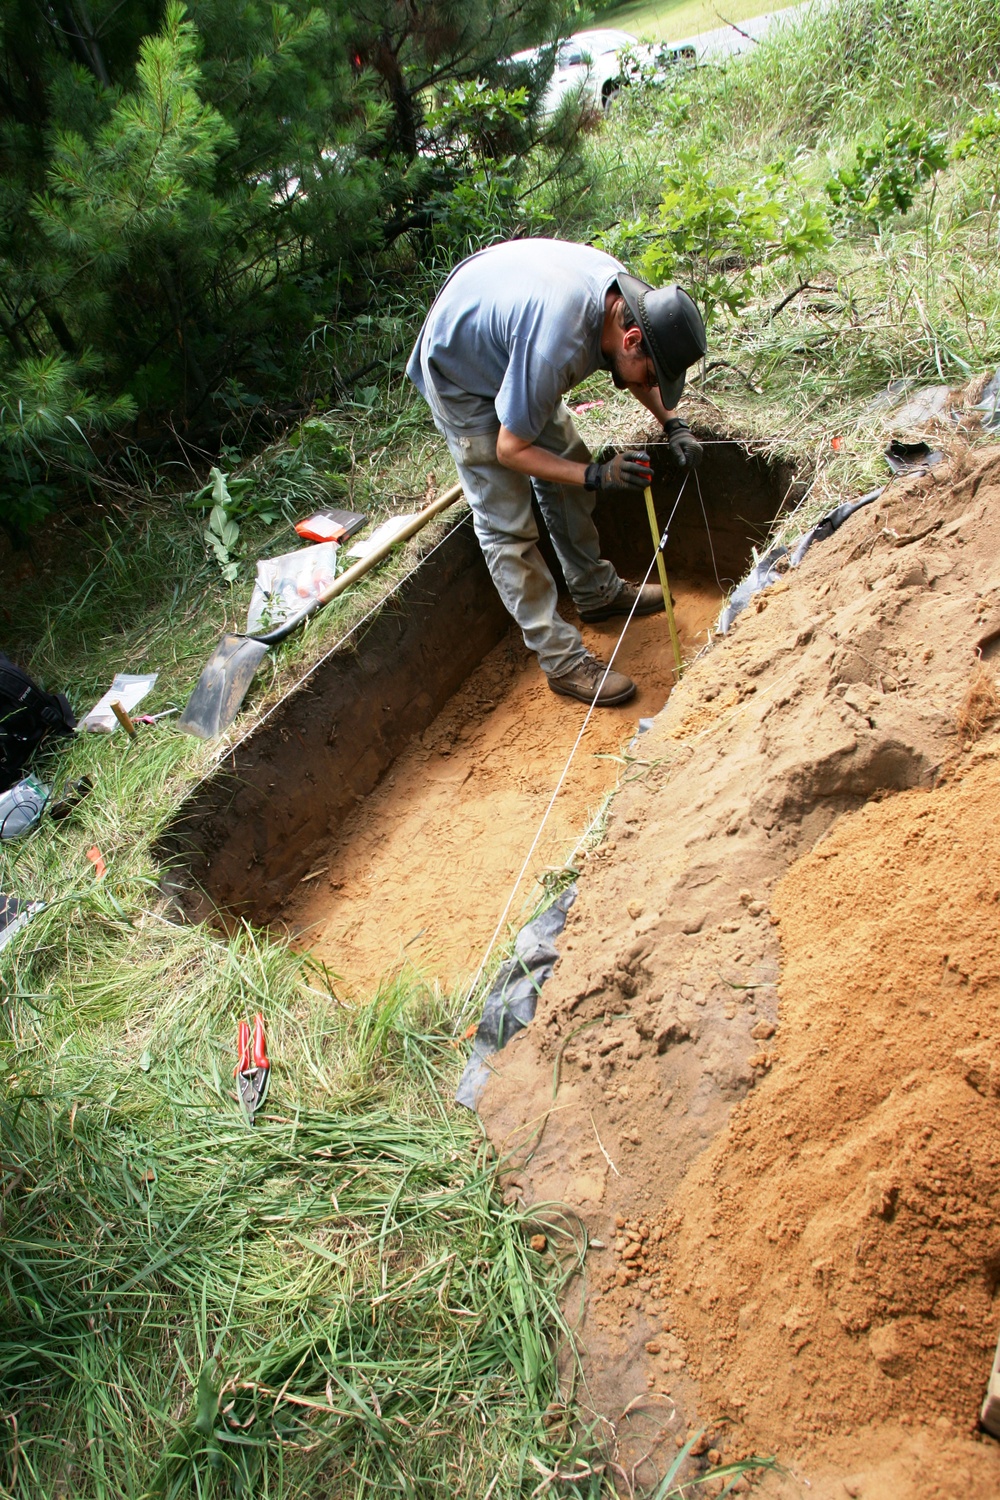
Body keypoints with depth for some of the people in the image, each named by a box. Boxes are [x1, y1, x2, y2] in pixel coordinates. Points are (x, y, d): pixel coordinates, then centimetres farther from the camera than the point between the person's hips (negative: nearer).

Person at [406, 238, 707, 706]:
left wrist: (673, 424, -6)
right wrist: (599, 475, -34)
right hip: (461, 380, -8)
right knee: (507, 525, -8)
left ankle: (595, 590, 32)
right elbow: (510, 449, -28)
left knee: (567, 477, 14)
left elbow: (635, 372, 7)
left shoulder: (624, 294, -16)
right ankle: (562, 660, -3)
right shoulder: (555, 347, -41)